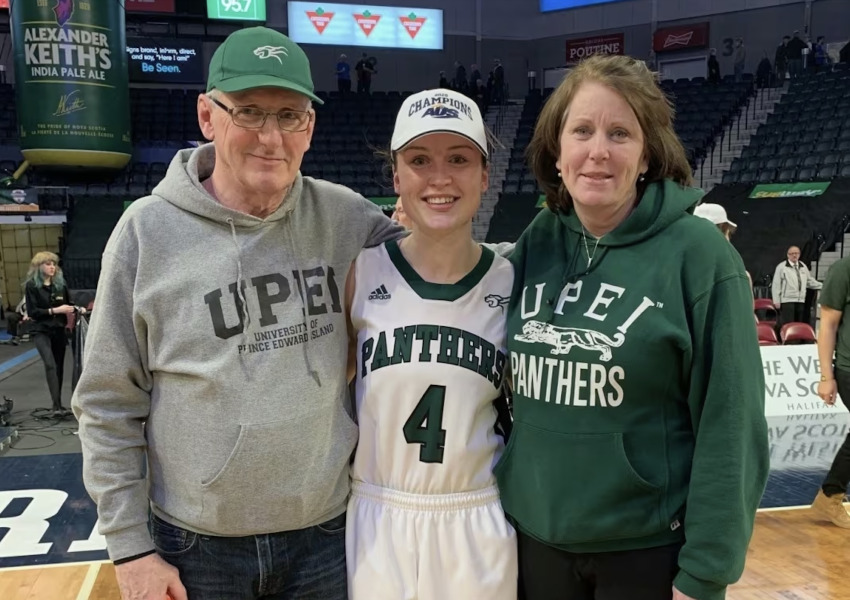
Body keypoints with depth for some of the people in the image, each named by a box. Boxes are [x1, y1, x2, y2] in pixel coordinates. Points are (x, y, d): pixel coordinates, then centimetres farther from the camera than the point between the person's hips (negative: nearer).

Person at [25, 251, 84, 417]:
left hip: (59, 330, 4)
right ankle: (57, 406, -21)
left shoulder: (61, 283, 4)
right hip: (41, 331, -4)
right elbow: (32, 312, -10)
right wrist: (55, 310, -18)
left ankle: (58, 405, 22)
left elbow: (69, 303, 11)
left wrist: (77, 308, -11)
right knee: (50, 365, -18)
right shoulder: (32, 285, -5)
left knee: (59, 367, 10)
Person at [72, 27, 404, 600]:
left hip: (326, 533, 2)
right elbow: (110, 405, -4)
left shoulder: (344, 216, -5)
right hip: (195, 547, -1)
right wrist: (130, 547, -4)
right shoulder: (149, 231, -10)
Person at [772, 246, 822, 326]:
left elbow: (810, 281, 25)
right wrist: (776, 301, -8)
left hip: (800, 301, 6)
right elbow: (776, 285, -4)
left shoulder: (803, 266, 16)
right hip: (787, 301, -6)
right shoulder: (781, 267, -1)